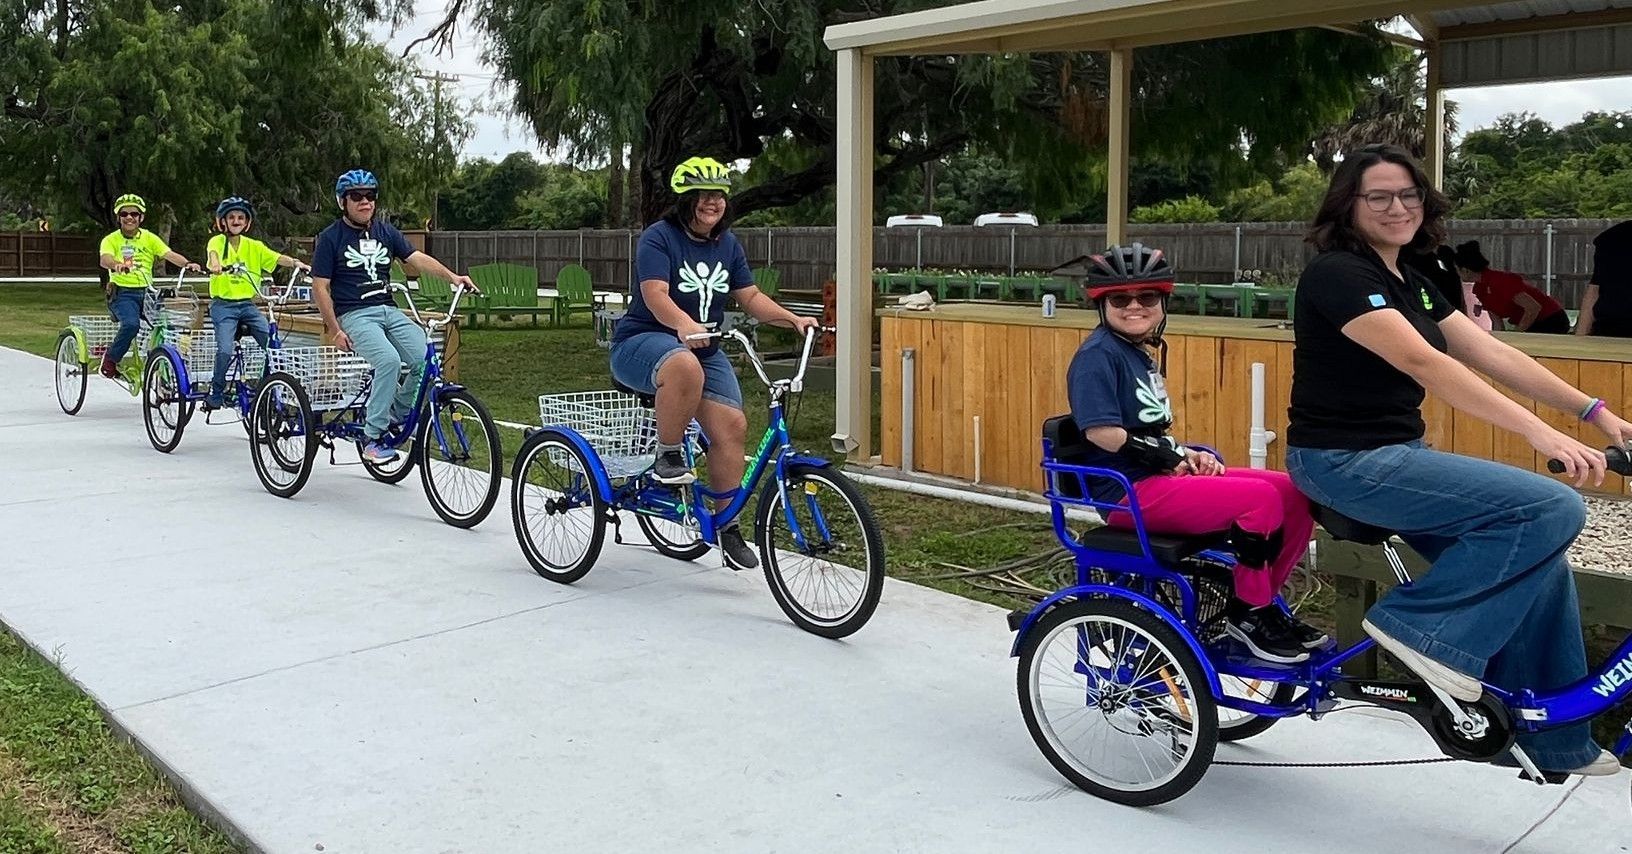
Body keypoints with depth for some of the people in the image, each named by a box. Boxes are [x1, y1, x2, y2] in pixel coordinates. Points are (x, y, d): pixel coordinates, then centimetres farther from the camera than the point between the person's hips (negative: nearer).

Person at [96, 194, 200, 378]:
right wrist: (117, 265, -42)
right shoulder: (111, 240, 3)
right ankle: (110, 359, -6)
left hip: (146, 292, 4)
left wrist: (187, 264, -26)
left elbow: (169, 254, -5)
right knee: (131, 324, -30)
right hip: (122, 293, -3)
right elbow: (105, 259, -18)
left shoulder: (149, 238, 11)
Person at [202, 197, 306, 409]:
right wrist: (215, 265, -46)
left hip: (247, 304, 3)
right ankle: (215, 393, 2)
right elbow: (213, 253, -23)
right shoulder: (217, 241, -1)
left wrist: (295, 263, -23)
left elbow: (276, 258, -3)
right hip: (223, 305, -3)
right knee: (225, 350, -18)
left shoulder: (253, 246, 10)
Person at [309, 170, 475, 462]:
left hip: (390, 311, 5)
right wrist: (336, 331, -9)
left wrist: (452, 276, -14)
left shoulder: (385, 231, 13)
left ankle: (397, 415, 9)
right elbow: (320, 288, -1)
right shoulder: (330, 238, 0)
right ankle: (372, 437, -20)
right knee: (389, 360, -32)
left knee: (427, 361, -18)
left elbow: (417, 258, 2)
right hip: (355, 314, -5)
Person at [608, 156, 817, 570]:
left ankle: (727, 526, 0)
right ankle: (667, 457, -20)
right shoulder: (659, 237, -11)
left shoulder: (727, 244, 10)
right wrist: (684, 325, -45)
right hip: (643, 341, -6)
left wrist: (792, 319, -8)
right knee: (686, 367, -42)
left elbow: (750, 296, 9)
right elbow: (656, 295, -25)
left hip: (703, 348, 7)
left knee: (731, 426, -11)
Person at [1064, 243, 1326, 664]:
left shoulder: (1141, 356, 19)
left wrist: (1188, 454, 3)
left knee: (1293, 492, 0)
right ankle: (1247, 613, -7)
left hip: (1160, 477, 10)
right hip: (1130, 492, -9)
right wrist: (1173, 455, -13)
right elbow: (1103, 433, -23)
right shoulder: (1097, 355, -11)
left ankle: (1263, 604, 11)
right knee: (1260, 498, -23)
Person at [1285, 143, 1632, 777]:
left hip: (1397, 455, 9)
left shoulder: (1413, 282, 14)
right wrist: (1540, 434, -31)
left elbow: (1492, 355, 10)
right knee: (1553, 509, -18)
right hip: (1346, 463, -9)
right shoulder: (1338, 273, -15)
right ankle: (1421, 624, -8)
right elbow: (1424, 364, -25)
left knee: (1538, 561, 3)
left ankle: (1550, 738, 16)